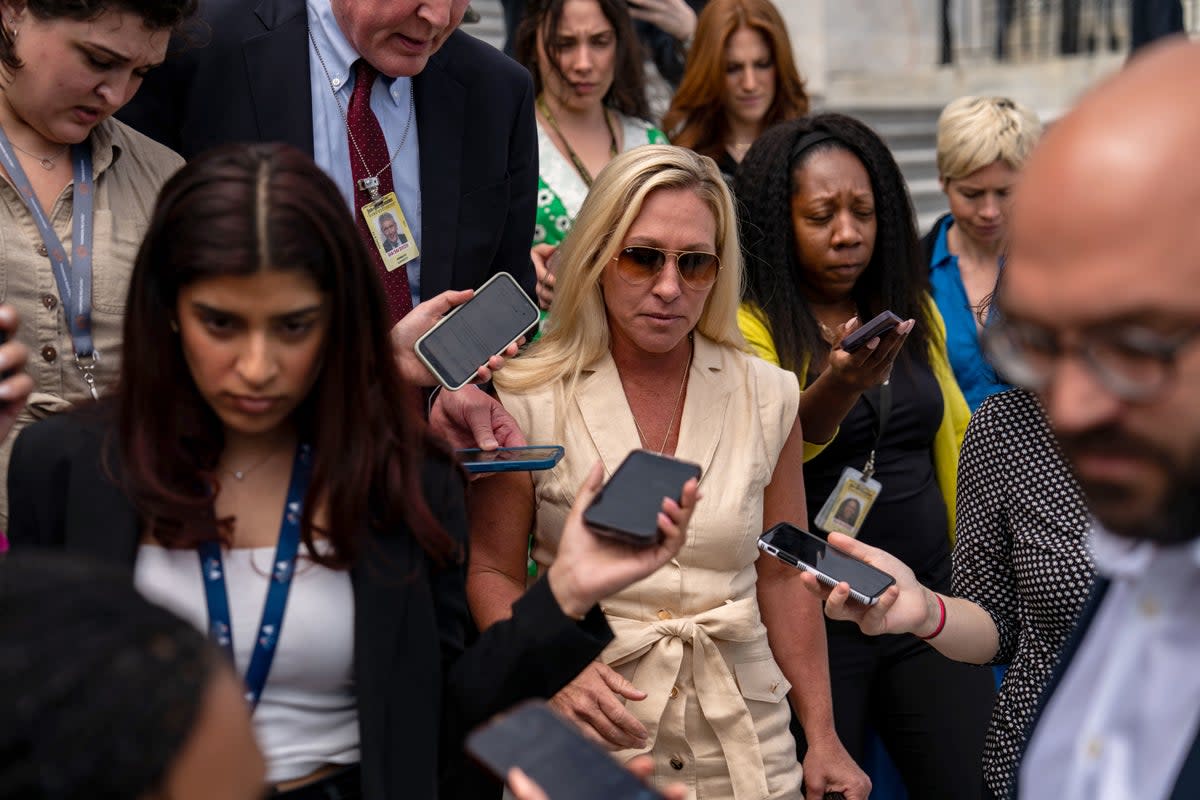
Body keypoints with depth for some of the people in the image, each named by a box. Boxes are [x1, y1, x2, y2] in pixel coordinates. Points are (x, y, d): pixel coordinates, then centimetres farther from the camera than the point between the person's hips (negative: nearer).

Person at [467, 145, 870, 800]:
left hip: (743, 740, 2)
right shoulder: (529, 400, -6)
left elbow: (782, 578, 6)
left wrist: (823, 741, 5)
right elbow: (491, 573, -2)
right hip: (584, 745, -2)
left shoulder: (767, 398, 1)